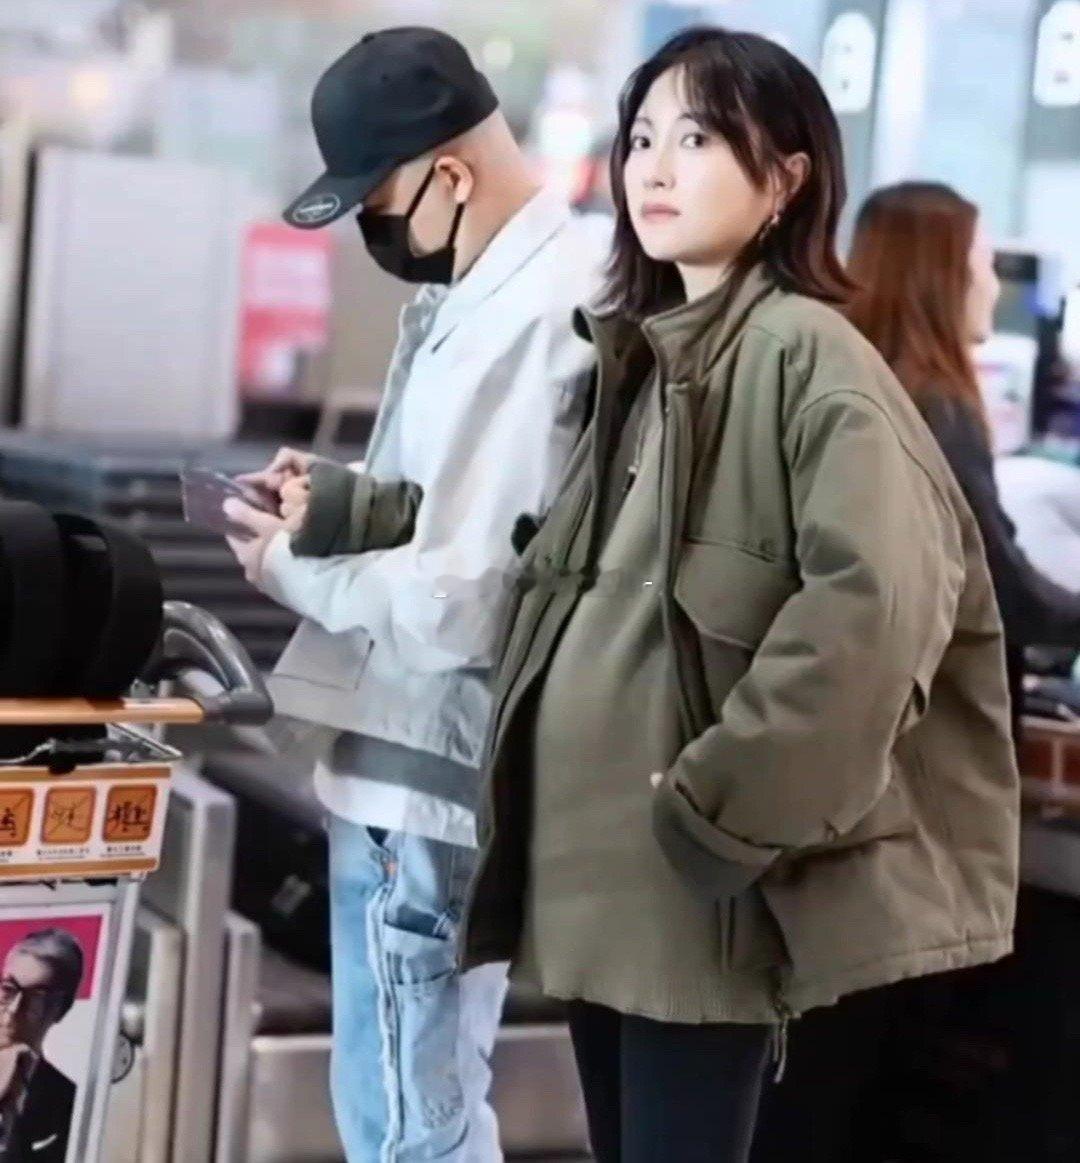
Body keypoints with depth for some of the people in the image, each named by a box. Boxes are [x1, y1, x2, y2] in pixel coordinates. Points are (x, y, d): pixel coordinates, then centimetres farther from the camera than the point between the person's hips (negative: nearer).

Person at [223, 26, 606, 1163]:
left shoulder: (524, 323, -23)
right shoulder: (525, 285, 9)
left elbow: (457, 605, -26)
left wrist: (291, 564, -10)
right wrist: (345, 502, 7)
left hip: (421, 783, -10)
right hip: (435, 766, 10)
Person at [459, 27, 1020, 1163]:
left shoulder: (806, 354, -12)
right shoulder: (640, 353, 14)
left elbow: (877, 600, -25)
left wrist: (722, 806, -20)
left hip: (694, 883, -8)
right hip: (594, 859, 8)